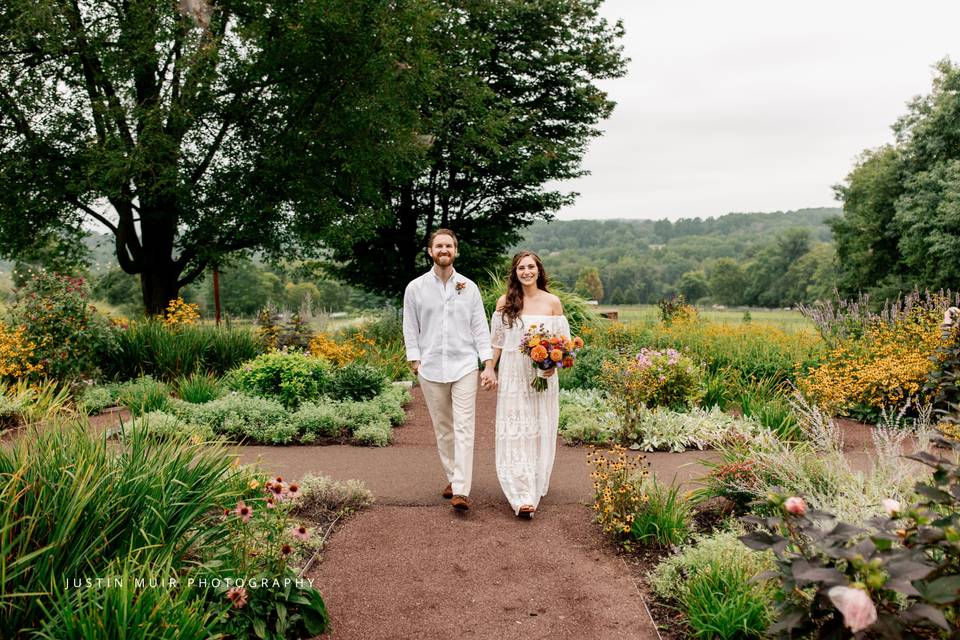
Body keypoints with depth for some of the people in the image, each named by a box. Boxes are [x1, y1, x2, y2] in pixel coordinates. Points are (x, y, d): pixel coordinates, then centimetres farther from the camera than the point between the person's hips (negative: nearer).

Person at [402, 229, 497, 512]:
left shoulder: (469, 287, 6)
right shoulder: (415, 288, 5)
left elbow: (480, 328, 5)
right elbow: (411, 329, 6)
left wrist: (489, 365, -2)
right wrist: (415, 361, -4)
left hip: (464, 367, -1)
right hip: (431, 369, 1)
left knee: (464, 429, -8)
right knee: (443, 430, 9)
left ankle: (461, 491, -11)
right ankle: (452, 478, 23)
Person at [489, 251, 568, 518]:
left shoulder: (552, 302, 1)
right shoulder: (505, 302, 2)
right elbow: (496, 341, 8)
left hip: (543, 375, 1)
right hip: (513, 375, 0)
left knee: (541, 431, 6)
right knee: (515, 433, -6)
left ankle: (536, 487, 23)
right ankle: (523, 496, -5)